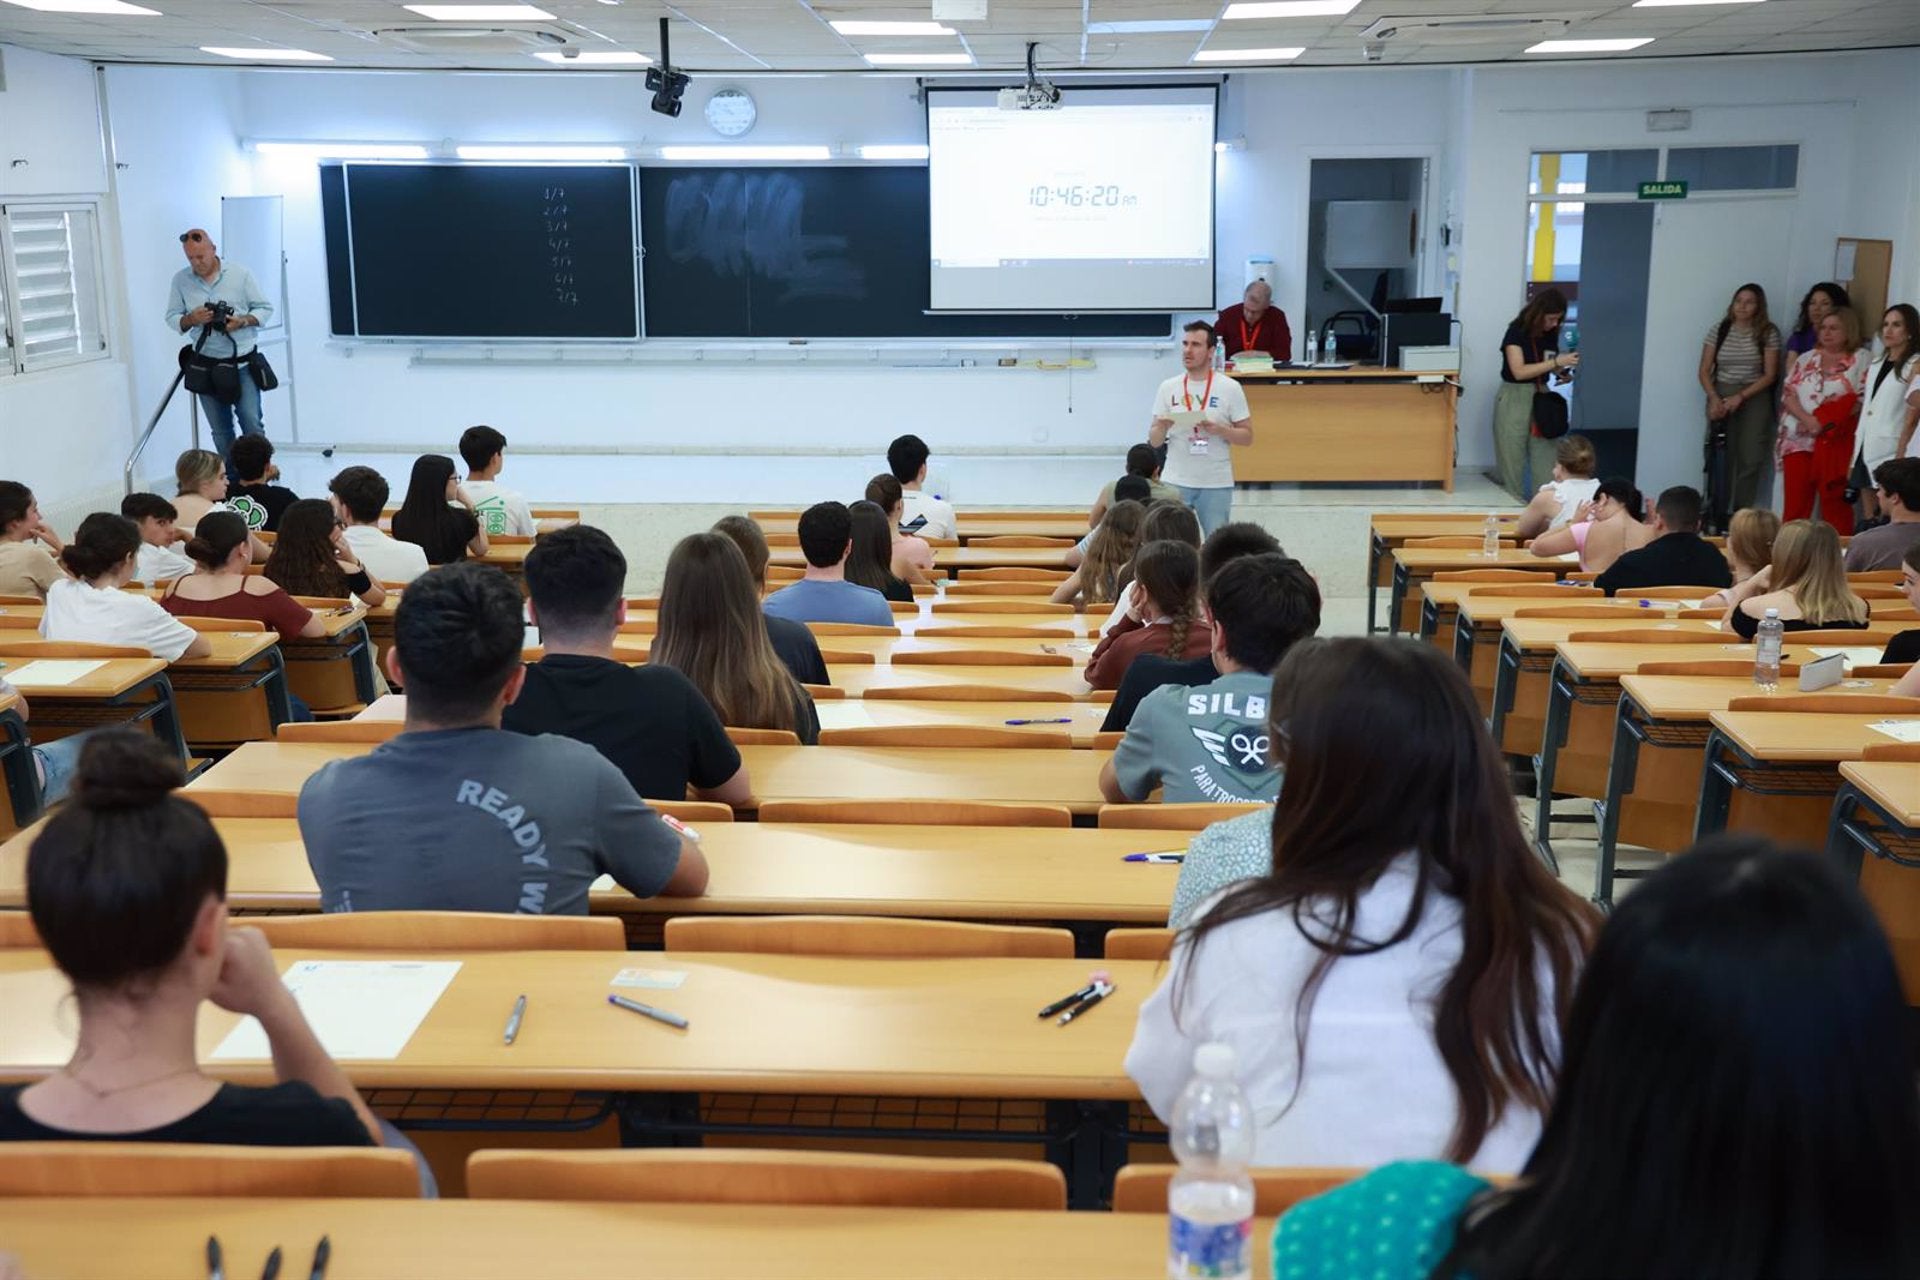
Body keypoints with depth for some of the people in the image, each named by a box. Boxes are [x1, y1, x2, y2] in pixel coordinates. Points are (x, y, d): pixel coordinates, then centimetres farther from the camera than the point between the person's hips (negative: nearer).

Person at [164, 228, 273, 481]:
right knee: (221, 431, 7)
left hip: (243, 363, -2)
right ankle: (232, 478, 17)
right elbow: (172, 318, 6)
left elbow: (265, 309, 2)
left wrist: (242, 321, -17)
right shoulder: (180, 280, 3)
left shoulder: (240, 274, -2)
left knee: (252, 422, -10)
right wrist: (191, 319, -15)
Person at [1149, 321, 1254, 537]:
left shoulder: (1230, 388, -1)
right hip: (1176, 482, 2)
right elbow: (1154, 442, 6)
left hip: (1217, 484, -1)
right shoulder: (1168, 388, 5)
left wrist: (1219, 430, -17)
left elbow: (1247, 436, 1)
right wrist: (1162, 428, -17)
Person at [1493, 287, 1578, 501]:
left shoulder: (1551, 335, 5)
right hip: (1515, 399, -5)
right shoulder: (1516, 333, -12)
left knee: (1546, 456, -2)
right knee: (1513, 459, 2)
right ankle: (1513, 504, 12)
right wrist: (1556, 362, -24)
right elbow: (1519, 371, -21)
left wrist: (1562, 373, -3)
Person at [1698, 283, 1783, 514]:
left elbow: (1770, 375, -3)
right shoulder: (1718, 330, 6)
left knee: (1750, 459, -6)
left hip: (1755, 398, -1)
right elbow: (1704, 371, 6)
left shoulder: (1768, 333, 0)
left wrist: (1741, 396, -13)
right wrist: (1714, 398, -10)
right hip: (1721, 397, 1)